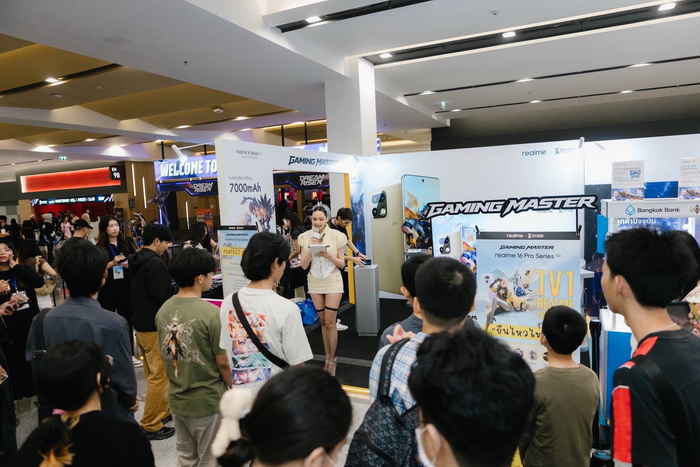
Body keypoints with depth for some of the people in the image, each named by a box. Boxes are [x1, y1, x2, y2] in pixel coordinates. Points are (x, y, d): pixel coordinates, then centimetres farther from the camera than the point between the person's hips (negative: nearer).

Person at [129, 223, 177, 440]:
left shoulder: (136, 261, 9)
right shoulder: (155, 263, -21)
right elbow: (164, 296, -25)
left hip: (140, 323, 10)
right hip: (155, 327, -10)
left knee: (153, 373, 20)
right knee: (158, 376, -1)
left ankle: (163, 409, 35)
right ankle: (151, 426, 7)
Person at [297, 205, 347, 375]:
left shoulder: (336, 235, -8)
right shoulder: (305, 237, -2)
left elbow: (342, 264, -4)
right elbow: (304, 265, -3)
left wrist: (329, 256, -22)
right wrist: (310, 249, -18)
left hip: (332, 281, -2)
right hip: (315, 282, 3)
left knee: (330, 322, -3)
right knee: (323, 321, 12)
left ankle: (332, 359, 13)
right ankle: (327, 357, 25)